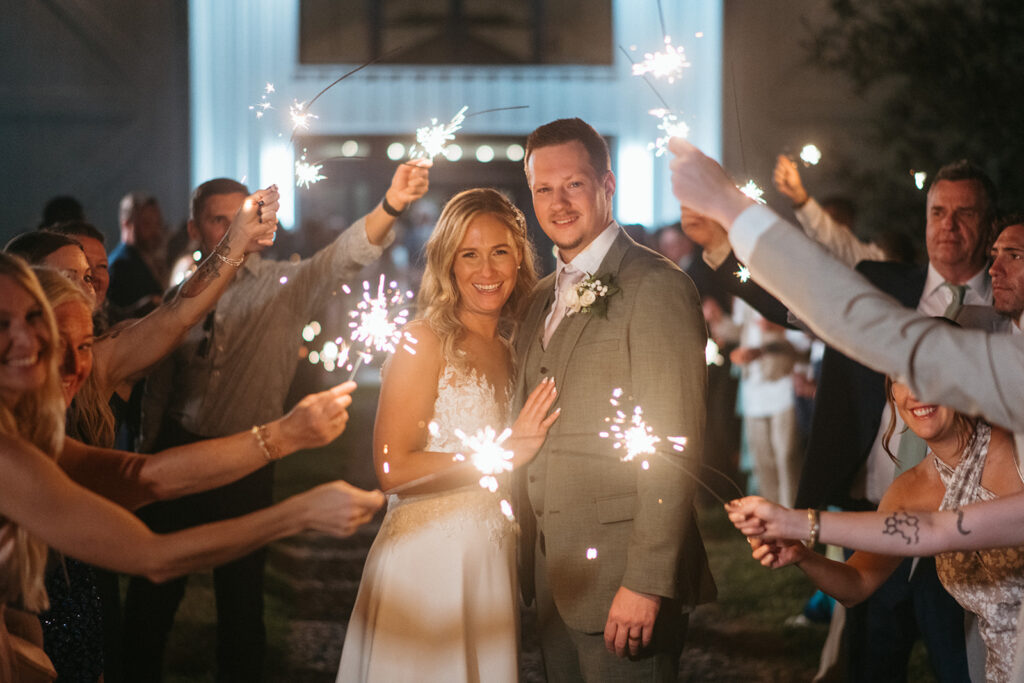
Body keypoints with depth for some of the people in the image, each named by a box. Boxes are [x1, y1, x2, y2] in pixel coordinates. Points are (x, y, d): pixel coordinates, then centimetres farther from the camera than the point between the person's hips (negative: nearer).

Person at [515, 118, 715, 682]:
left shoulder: (654, 287, -12)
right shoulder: (543, 299, 15)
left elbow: (675, 448, -17)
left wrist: (646, 582, -21)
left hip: (619, 572, -8)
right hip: (553, 572, 8)